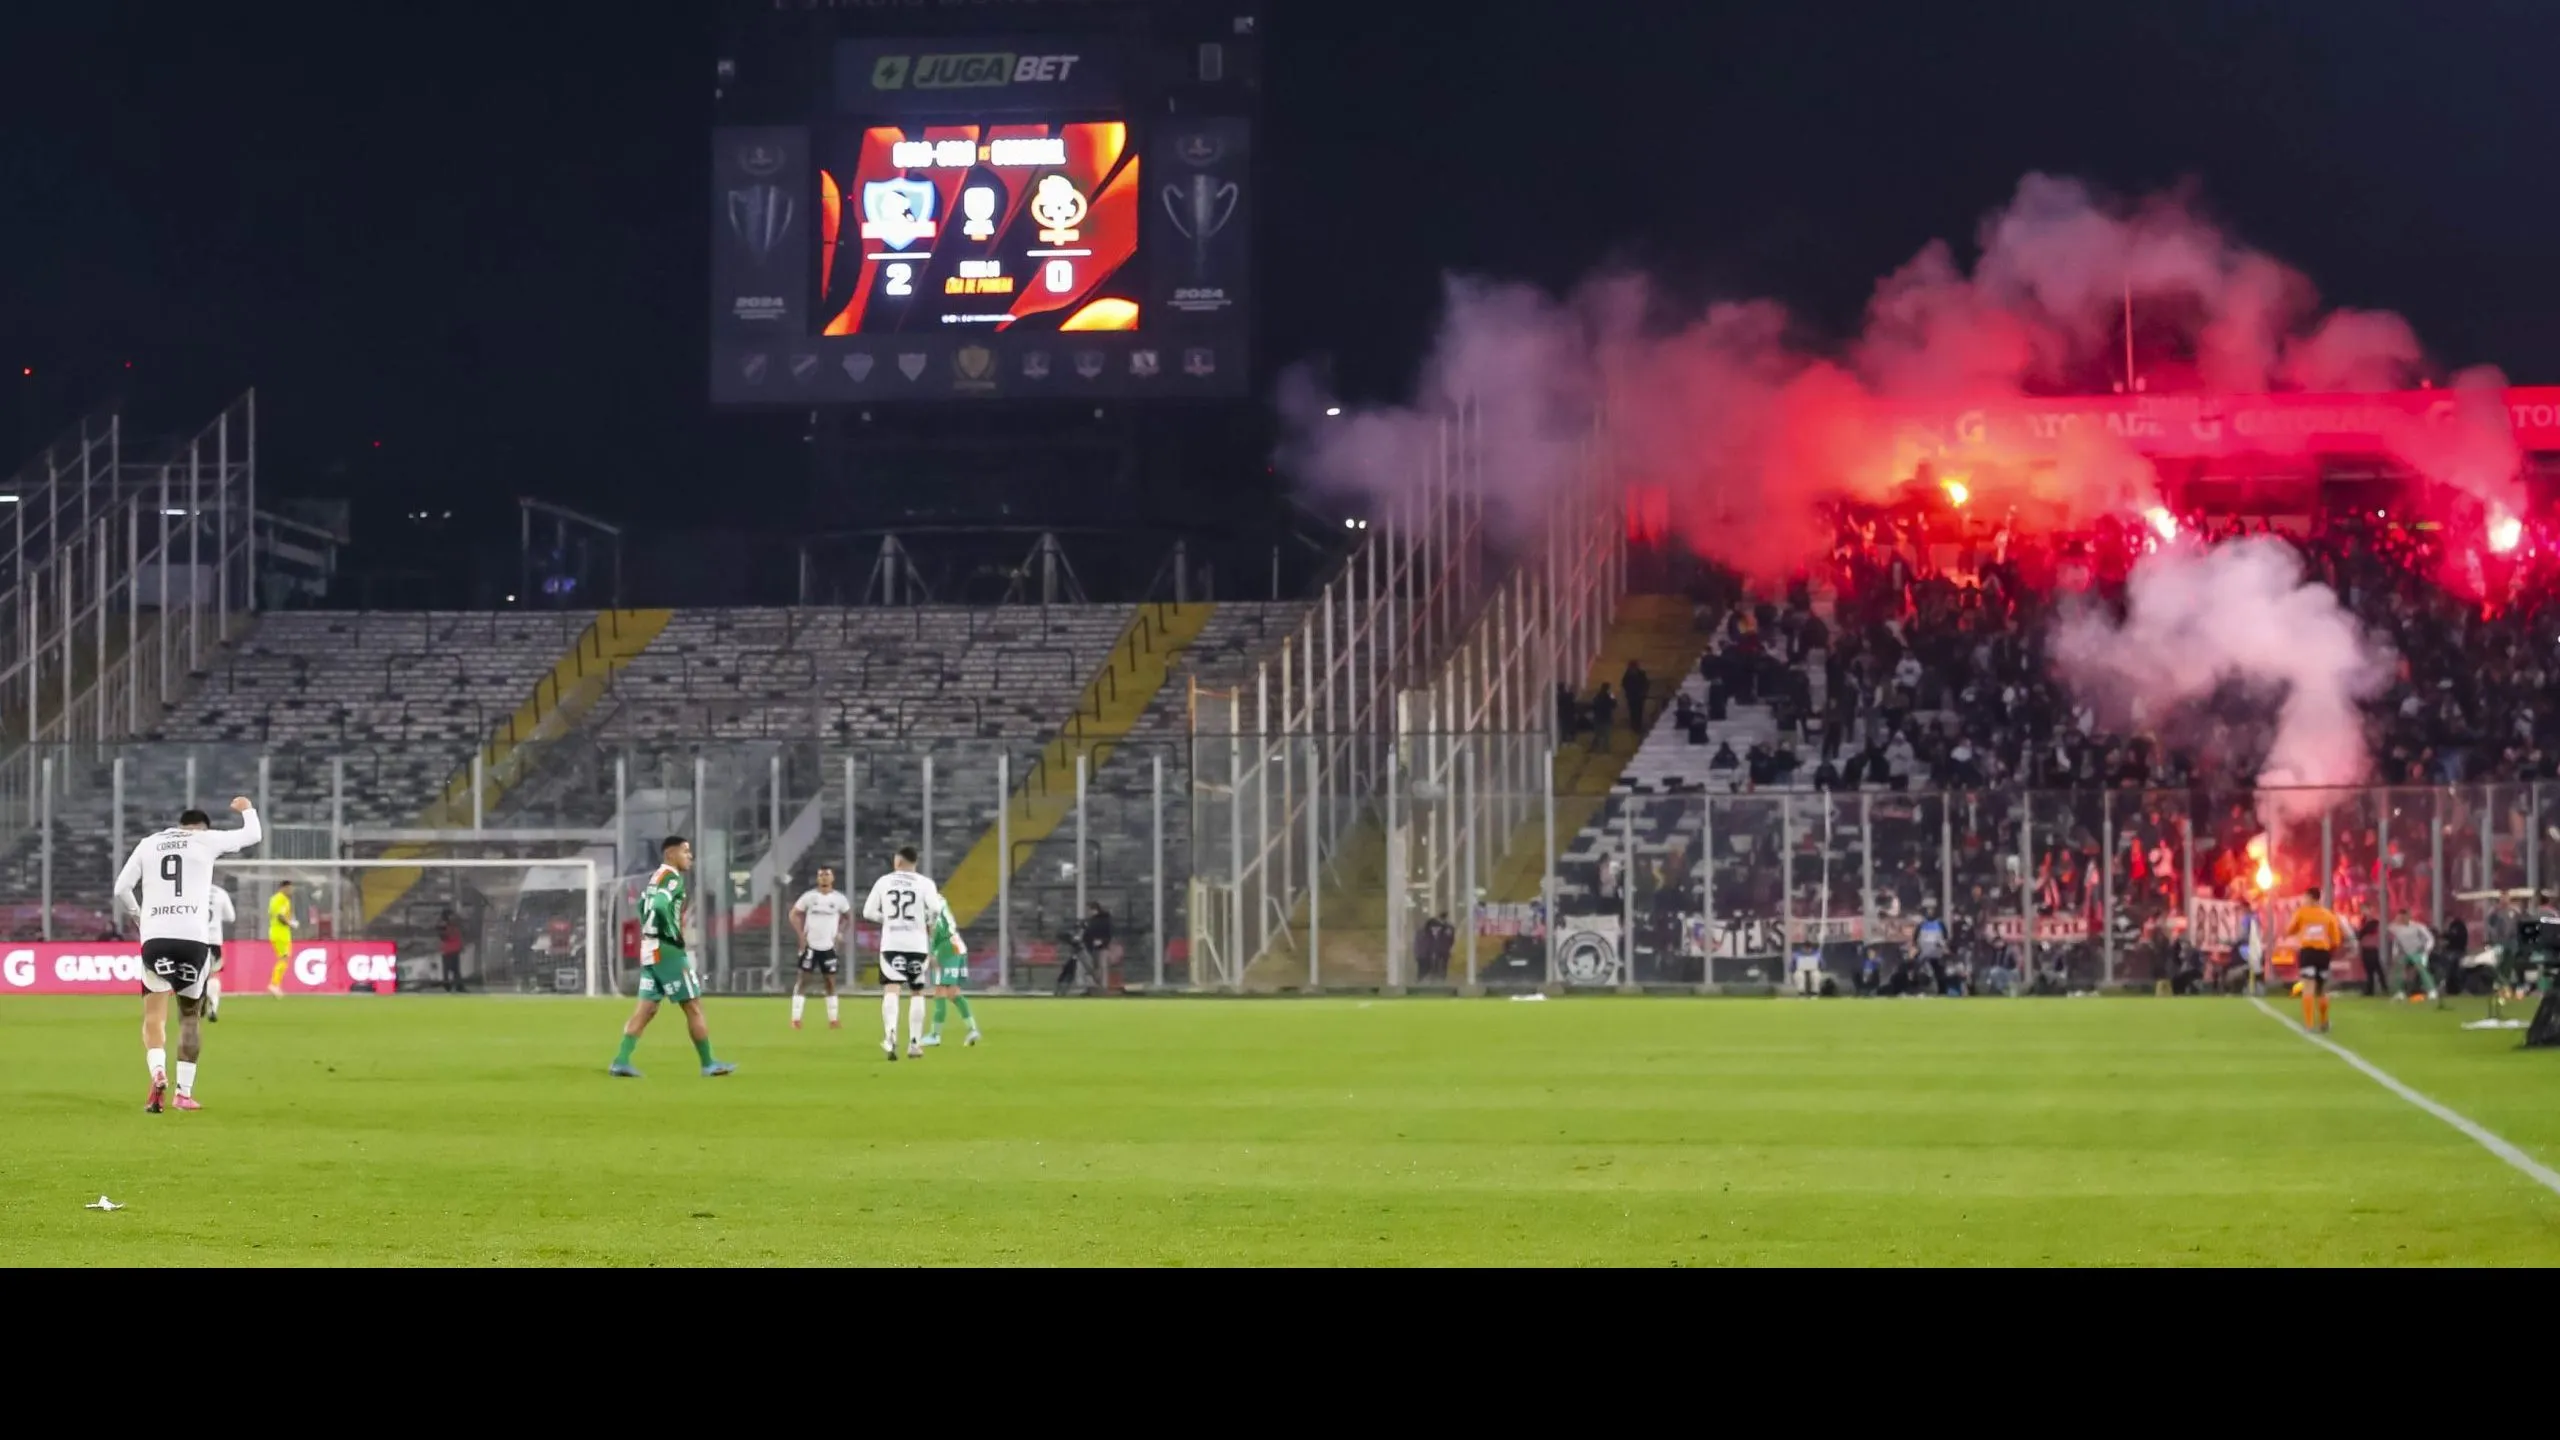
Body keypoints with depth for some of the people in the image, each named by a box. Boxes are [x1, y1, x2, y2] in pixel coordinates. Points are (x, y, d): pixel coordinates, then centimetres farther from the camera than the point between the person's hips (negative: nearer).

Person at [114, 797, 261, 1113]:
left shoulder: (149, 844, 17)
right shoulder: (205, 839, 11)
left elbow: (122, 889, 15)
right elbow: (252, 835, 17)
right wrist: (246, 810, 38)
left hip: (155, 937, 1)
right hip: (193, 937, -1)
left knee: (154, 1014, -3)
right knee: (190, 1016, 15)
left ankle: (158, 1072, -30)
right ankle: (184, 1092, 15)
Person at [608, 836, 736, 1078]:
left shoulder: (656, 877, 17)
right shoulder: (673, 878, -12)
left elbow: (644, 907, 25)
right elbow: (660, 906, -27)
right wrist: (675, 935, -17)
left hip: (649, 949, 9)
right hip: (667, 950, -9)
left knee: (646, 1008, 5)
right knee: (693, 1006, 0)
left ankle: (621, 1061, -4)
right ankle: (709, 1064, 5)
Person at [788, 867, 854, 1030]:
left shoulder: (839, 899, -1)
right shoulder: (809, 896, -5)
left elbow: (847, 916, 15)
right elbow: (794, 914, 2)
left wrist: (840, 933, 3)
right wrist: (801, 934, -7)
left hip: (828, 946, 2)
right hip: (810, 945, -2)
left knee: (831, 982, 5)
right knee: (802, 980, -3)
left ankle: (833, 1020, 12)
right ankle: (795, 1019, -1)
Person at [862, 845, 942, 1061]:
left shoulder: (883, 882, 4)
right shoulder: (925, 884, -1)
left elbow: (868, 912, 7)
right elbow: (936, 912, -11)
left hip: (891, 944, 0)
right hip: (917, 944, 0)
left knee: (891, 990, -8)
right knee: (917, 993, 13)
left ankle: (890, 1033, -34)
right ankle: (914, 1043, 11)